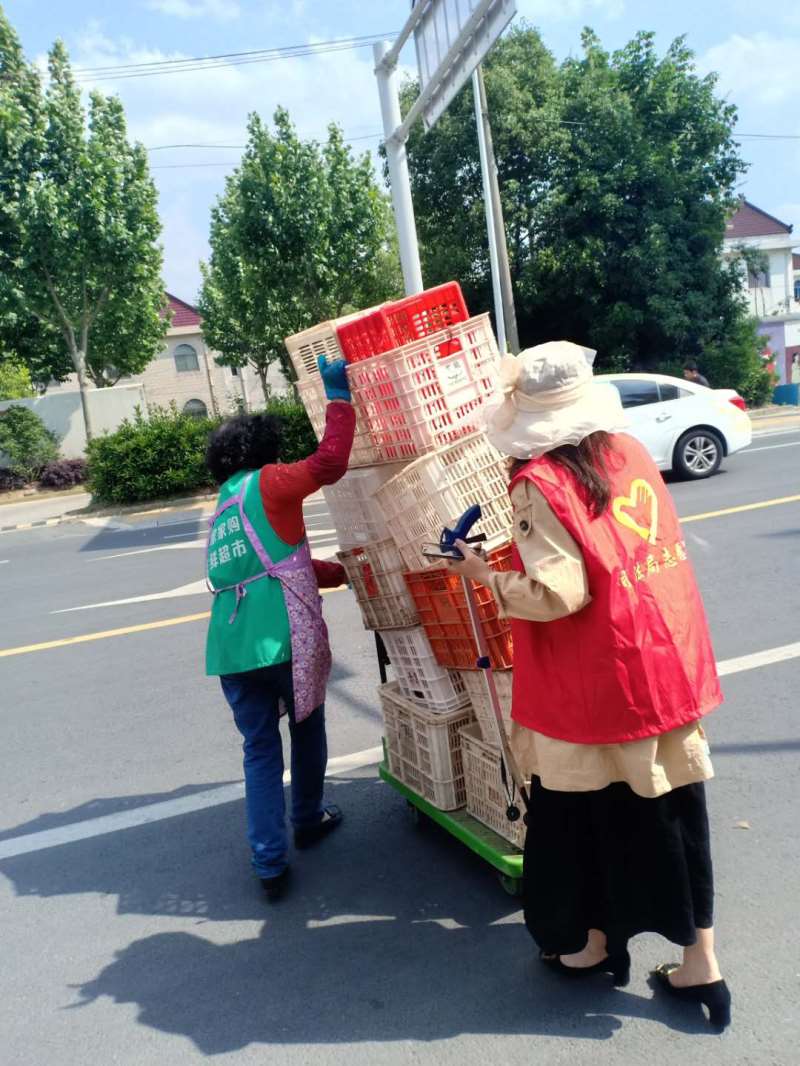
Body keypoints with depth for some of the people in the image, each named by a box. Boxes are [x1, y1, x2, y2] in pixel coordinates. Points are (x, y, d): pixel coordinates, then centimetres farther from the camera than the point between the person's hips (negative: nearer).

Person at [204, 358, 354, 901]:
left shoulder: (223, 512, 24)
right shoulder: (265, 484, 0)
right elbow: (330, 463, -13)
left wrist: (349, 571, 31)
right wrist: (339, 395, -2)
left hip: (232, 647, 6)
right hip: (285, 638, -6)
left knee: (260, 748, 13)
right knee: (307, 728, 19)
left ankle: (270, 864, 13)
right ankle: (309, 819, 38)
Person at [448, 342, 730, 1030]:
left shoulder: (539, 483, -17)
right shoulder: (629, 451, 3)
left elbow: (556, 595, -22)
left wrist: (482, 573, -8)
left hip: (594, 682, -6)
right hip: (669, 663, 6)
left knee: (587, 808, 15)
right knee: (676, 806, 15)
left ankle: (596, 943, 35)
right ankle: (701, 965, 29)